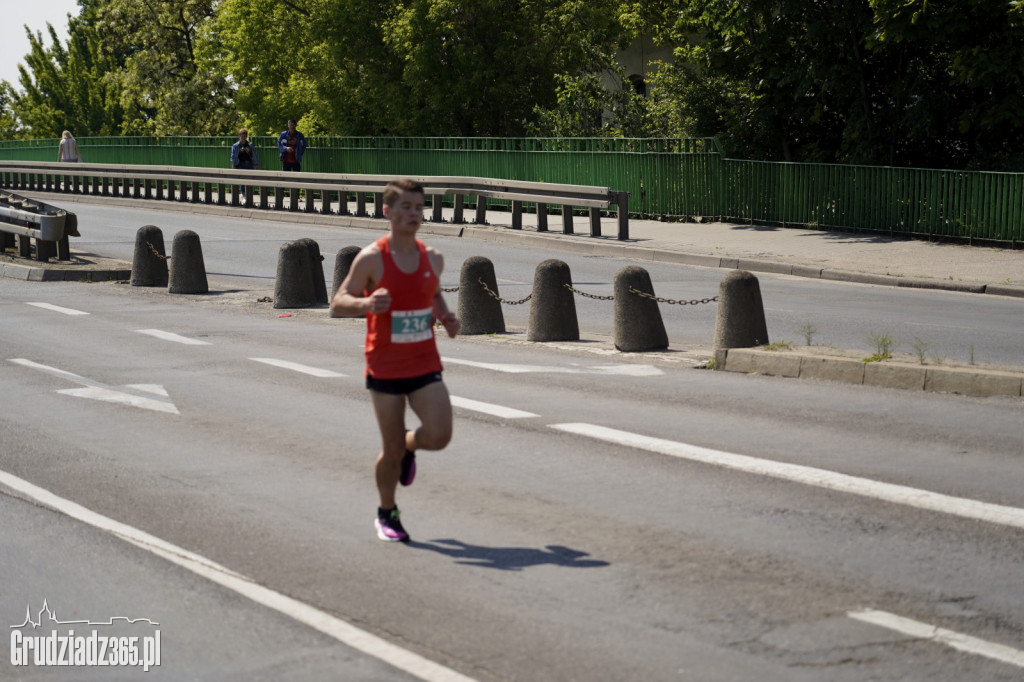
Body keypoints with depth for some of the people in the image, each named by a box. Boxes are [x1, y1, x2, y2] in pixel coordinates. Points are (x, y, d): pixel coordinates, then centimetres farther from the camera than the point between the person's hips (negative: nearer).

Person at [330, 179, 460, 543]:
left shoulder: (433, 258, 4)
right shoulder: (371, 259, -11)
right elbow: (337, 304, -10)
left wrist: (446, 317, 3)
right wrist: (365, 303, -31)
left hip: (425, 365, 3)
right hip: (385, 368, -3)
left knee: (439, 435, -15)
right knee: (392, 452, 2)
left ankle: (409, 445, 22)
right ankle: (387, 514, 27)